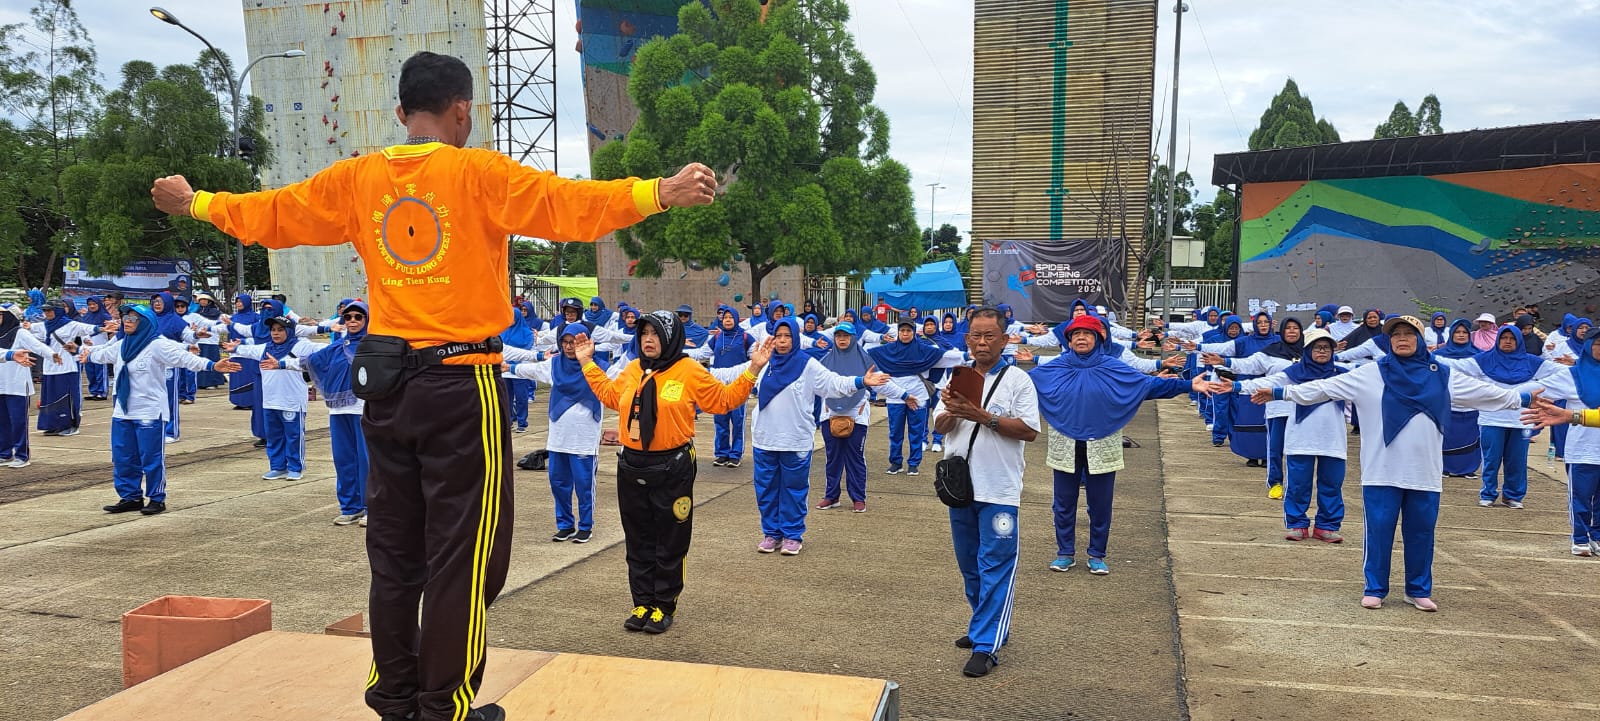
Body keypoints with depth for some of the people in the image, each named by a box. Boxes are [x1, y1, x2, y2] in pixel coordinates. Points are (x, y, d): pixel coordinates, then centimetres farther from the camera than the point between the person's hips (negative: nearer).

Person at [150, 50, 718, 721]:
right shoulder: (478, 172, -7)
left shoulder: (357, 177, 7)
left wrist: (195, 203, 33)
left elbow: (269, 213, 17)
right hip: (460, 382, -6)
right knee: (464, 553, 3)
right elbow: (568, 204, -20)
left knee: (394, 548, 15)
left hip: (387, 384, 6)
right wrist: (661, 192, -24)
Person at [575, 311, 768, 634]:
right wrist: (588, 364, 25)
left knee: (669, 542, 4)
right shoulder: (632, 370, 9)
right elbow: (611, 396, 25)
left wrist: (751, 371, -11)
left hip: (672, 469, -5)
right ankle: (643, 603, 23)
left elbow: (723, 399, -2)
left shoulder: (689, 371, -6)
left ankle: (664, 606, 18)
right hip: (632, 468, 5)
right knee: (639, 541, 11)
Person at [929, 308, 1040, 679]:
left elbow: (1030, 431, -11)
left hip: (998, 491, -5)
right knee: (969, 564, 15)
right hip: (960, 486, 6)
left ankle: (986, 645, -1)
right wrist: (952, 412, -11)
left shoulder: (1017, 380, -5)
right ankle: (984, 626, 30)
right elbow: (939, 427, 11)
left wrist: (984, 416, -18)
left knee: (995, 566, -4)